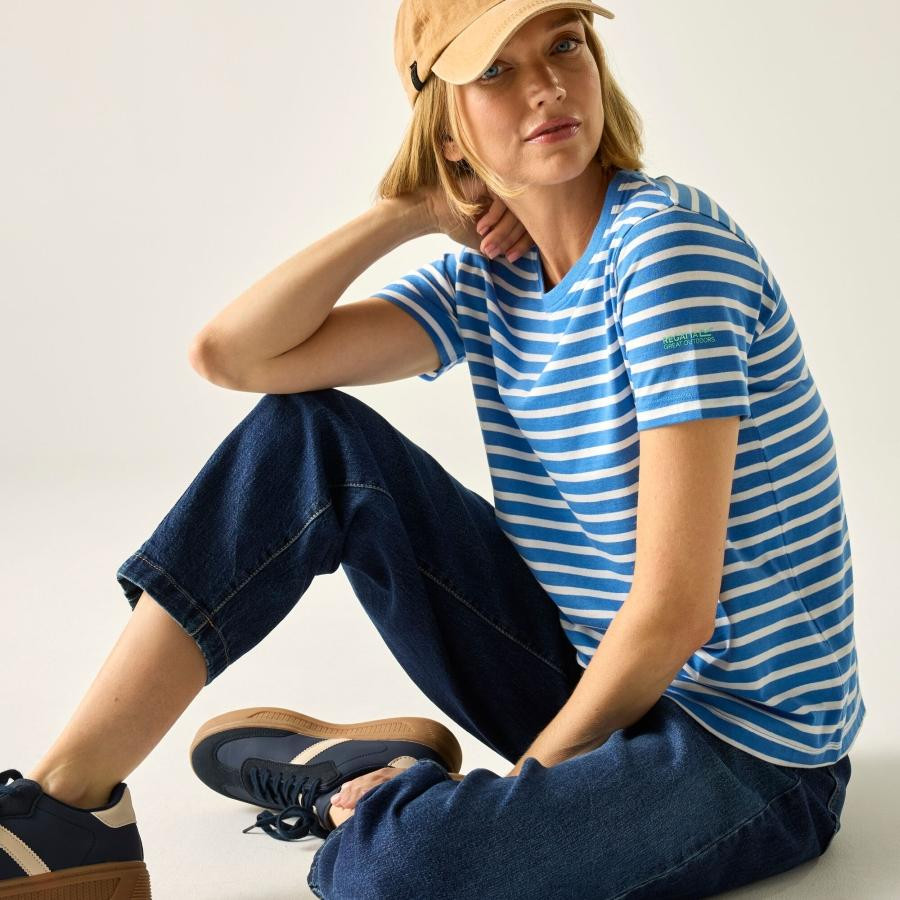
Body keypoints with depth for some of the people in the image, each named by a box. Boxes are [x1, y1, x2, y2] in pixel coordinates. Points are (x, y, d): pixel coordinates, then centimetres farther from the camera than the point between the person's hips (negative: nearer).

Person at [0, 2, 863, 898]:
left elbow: (675, 610, -23)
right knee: (310, 435, -2)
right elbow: (230, 353, -6)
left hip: (741, 747, -7)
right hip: (597, 672, 7)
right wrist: (411, 211, -7)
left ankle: (354, 787, 0)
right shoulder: (487, 275, 2)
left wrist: (525, 778, -13)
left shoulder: (665, 242, -20)